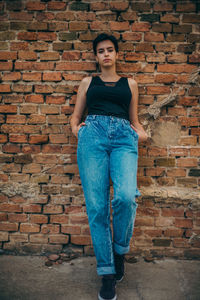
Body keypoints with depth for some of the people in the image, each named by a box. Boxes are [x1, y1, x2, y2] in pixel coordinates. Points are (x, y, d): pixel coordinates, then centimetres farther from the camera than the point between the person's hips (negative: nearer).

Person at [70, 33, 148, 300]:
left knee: (125, 196, -25)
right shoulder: (88, 82, 24)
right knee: (96, 206, -8)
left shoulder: (130, 83, 24)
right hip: (93, 135, 1)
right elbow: (76, 115, 25)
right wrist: (75, 127, 3)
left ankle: (120, 250, 5)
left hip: (123, 138, 0)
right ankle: (107, 273, 6)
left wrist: (141, 133, 4)